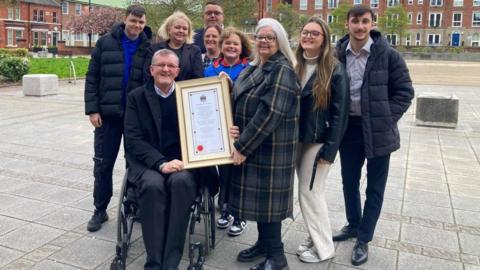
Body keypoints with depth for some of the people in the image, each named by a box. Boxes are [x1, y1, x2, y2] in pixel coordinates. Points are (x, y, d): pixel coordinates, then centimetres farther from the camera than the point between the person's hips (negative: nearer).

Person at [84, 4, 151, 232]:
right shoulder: (105, 43, 1)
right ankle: (100, 210, 20)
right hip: (108, 113, 0)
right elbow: (92, 77, 1)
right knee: (103, 164, 6)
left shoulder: (148, 48, 1)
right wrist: (92, 109, -6)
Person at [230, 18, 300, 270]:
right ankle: (264, 243, 32)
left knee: (267, 196, -1)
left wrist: (242, 146, -22)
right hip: (250, 144, 8)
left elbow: (270, 113, -24)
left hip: (271, 146, -8)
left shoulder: (282, 71, -16)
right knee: (257, 194, 15)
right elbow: (241, 103, 19)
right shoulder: (254, 67, 12)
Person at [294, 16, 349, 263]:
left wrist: (329, 149, -16)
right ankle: (314, 237, 31)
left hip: (319, 141, -6)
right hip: (298, 139, 6)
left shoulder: (335, 70, -10)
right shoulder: (296, 66, 7)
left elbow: (340, 113, -12)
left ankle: (323, 247, 17)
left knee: (310, 192, 0)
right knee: (306, 192, 13)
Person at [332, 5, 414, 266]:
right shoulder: (338, 55, -1)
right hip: (349, 128, 3)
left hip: (378, 131, -3)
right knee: (349, 181, 17)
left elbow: (404, 91, -4)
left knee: (374, 187, 7)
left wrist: (386, 120, -11)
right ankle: (353, 224, 39)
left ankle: (363, 239, 22)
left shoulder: (388, 55, -9)